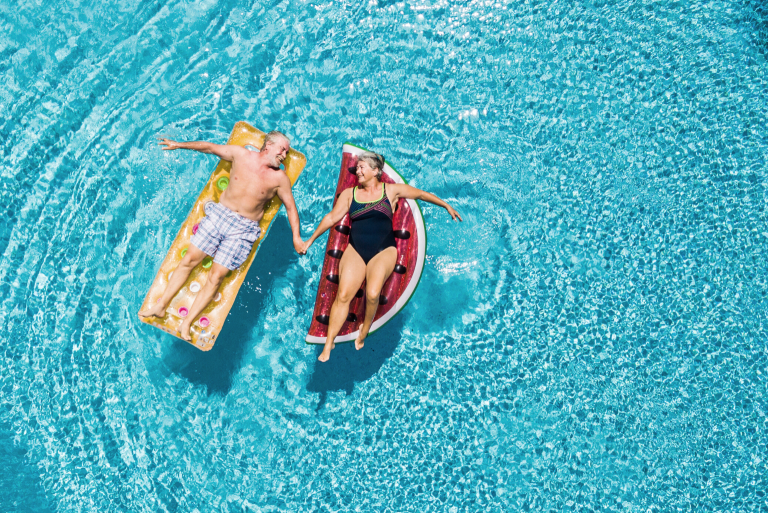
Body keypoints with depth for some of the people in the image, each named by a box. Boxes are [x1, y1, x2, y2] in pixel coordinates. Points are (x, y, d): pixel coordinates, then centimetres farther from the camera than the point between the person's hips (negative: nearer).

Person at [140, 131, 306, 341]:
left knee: (216, 277, -10)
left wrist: (296, 237, 4)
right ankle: (161, 305, 5)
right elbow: (209, 147, 13)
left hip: (243, 229, -2)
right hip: (219, 213, 2)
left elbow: (290, 207, 8)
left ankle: (187, 323, -7)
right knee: (189, 260, -5)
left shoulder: (279, 177, 0)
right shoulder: (241, 154, 3)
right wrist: (179, 145, 12)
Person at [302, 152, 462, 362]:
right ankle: (328, 344, -6)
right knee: (343, 295, -16)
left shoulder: (391, 190, 6)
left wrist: (446, 205, 19)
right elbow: (332, 217, 15)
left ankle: (365, 328, 3)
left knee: (372, 294, -27)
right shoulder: (349, 194, 11)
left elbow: (420, 194, 16)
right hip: (355, 250, 2)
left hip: (383, 251, -2)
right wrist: (311, 240, 15)